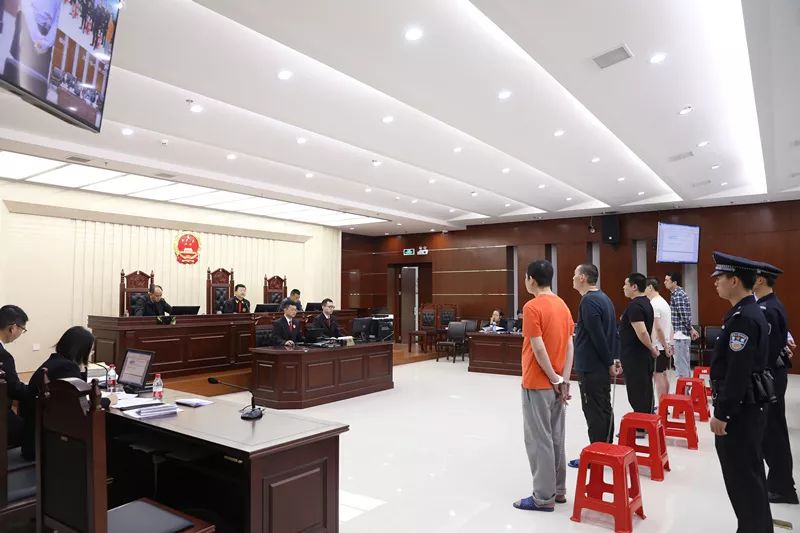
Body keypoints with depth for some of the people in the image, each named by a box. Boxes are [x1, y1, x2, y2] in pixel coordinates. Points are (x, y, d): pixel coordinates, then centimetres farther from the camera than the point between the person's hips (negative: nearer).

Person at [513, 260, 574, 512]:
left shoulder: (532, 307, -17)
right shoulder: (563, 305, 8)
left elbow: (538, 348, -21)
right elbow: (569, 346, 5)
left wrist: (555, 379, -12)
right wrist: (564, 380, 2)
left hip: (538, 384, -8)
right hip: (557, 383, 8)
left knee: (539, 440, 1)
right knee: (555, 437, 16)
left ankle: (544, 497, 10)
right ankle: (558, 490, 26)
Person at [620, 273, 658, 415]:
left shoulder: (634, 306, -18)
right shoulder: (646, 302, 13)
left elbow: (641, 332, -28)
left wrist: (652, 348, -13)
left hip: (634, 358, -10)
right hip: (644, 356, 10)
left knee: (637, 395, -4)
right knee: (645, 393, 15)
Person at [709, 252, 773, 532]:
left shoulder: (743, 318, -22)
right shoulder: (749, 312, 10)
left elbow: (737, 373, -25)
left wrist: (721, 414, -19)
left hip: (739, 412, -10)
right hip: (746, 409, 10)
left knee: (742, 479, 2)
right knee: (750, 475, 20)